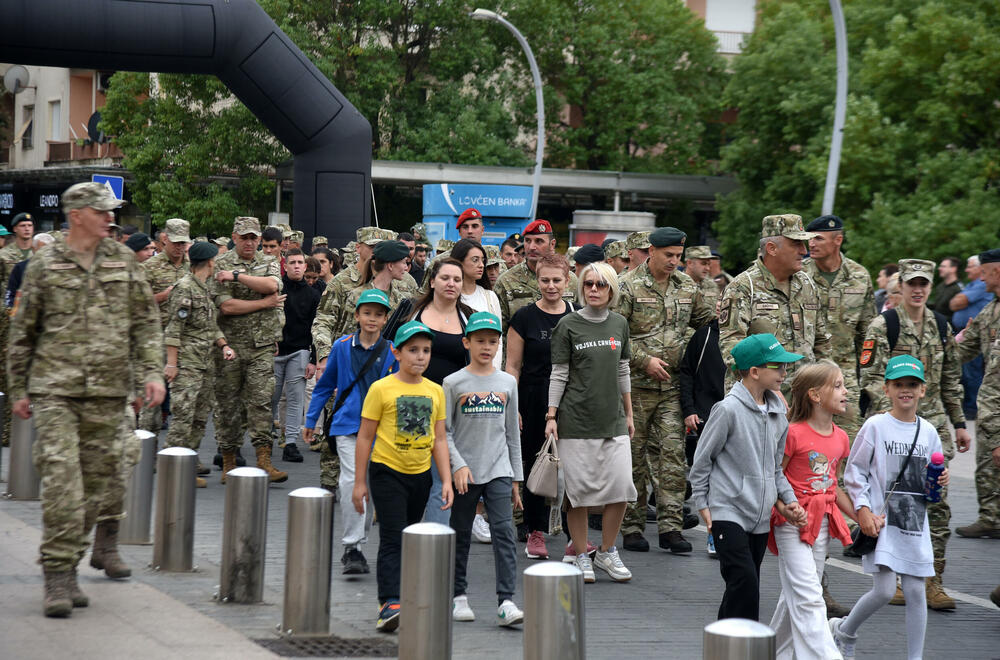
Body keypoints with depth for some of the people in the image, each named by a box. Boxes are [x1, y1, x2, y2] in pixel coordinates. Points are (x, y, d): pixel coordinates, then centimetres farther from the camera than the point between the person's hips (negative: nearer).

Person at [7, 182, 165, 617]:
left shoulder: (123, 260, 9)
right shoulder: (44, 265, 3)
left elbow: (145, 321, 12)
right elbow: (22, 331, 9)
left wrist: (152, 372, 1)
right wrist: (18, 390, 9)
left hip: (107, 393, 3)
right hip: (54, 389, -3)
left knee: (94, 484, 5)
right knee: (61, 480, -13)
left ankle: (69, 569, 18)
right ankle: (57, 576, -9)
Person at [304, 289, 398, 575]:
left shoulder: (391, 352, 0)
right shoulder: (342, 347, 1)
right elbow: (325, 385, 12)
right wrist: (311, 420, 16)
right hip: (347, 424, -1)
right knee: (352, 480, -15)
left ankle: (357, 545, 20)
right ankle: (353, 546, -11)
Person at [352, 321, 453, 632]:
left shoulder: (435, 391, 6)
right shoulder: (381, 389, -7)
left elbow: (439, 440, 9)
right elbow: (365, 437, -3)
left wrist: (447, 481, 3)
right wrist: (360, 482, -4)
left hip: (420, 475, 5)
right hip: (387, 472, -5)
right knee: (392, 539, -12)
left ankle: (400, 598, 20)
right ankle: (388, 604, -17)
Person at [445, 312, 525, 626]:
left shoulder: (507, 383, 8)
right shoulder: (454, 383, 0)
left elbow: (512, 433, 13)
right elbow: (444, 431, -1)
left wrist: (516, 478, 12)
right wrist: (458, 464, -14)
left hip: (499, 471, 1)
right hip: (465, 472, -1)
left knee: (504, 531, -10)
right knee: (460, 534, 7)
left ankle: (506, 601, -15)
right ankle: (460, 595, 21)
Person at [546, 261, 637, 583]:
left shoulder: (619, 324, 10)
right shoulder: (568, 325, -2)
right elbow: (558, 375, -1)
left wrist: (629, 414, 18)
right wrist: (551, 416, -5)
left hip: (613, 420, 4)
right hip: (576, 420, -4)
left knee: (621, 485, -4)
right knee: (579, 487, -2)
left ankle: (606, 552, 12)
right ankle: (581, 556, 11)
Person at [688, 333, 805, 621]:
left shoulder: (777, 411, 10)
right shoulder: (729, 409, -12)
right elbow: (702, 458, -5)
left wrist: (788, 499, 7)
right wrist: (702, 503, -3)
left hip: (760, 516, 7)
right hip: (728, 513, -7)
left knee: (745, 587, 9)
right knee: (744, 581, -17)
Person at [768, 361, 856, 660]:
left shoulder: (840, 438, 8)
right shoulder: (793, 434, -14)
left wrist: (861, 517, 14)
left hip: (822, 523, 7)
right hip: (792, 523, -7)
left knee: (795, 597, 14)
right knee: (808, 599, -10)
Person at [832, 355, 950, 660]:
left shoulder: (928, 431, 8)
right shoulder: (875, 426, -5)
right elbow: (854, 471, -3)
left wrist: (940, 482, -2)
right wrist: (863, 510, -12)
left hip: (915, 522, 4)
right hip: (881, 521, -4)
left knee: (916, 591, 2)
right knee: (884, 590, -9)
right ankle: (844, 630, 17)